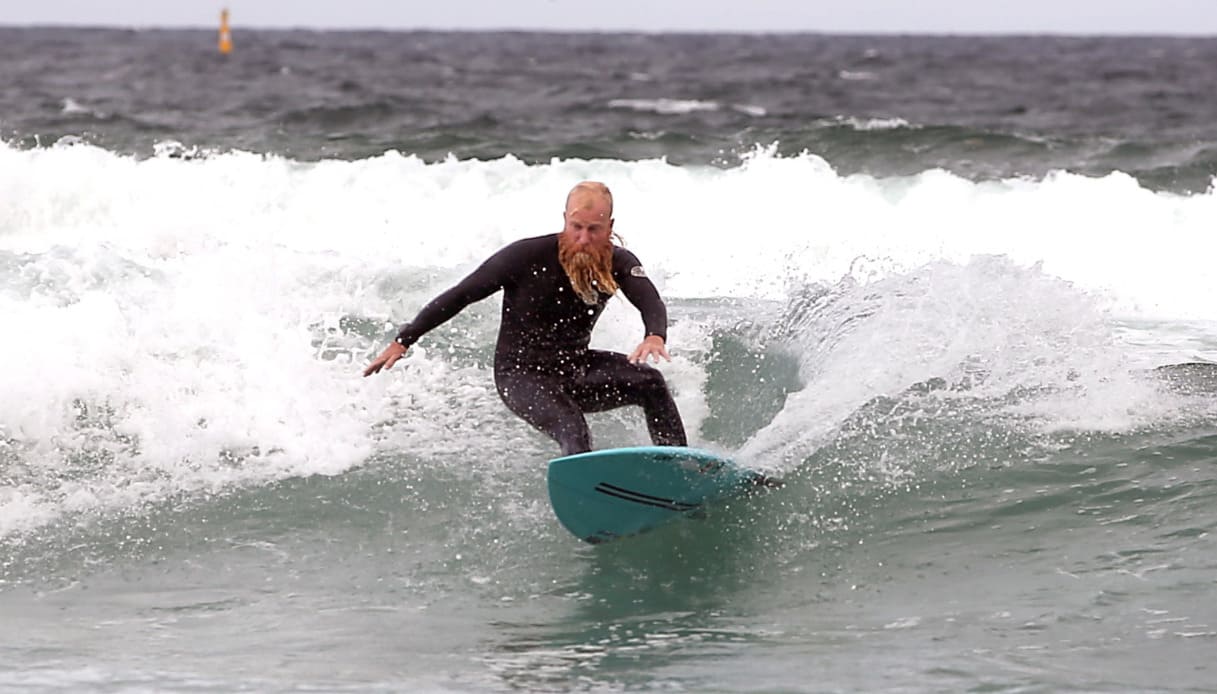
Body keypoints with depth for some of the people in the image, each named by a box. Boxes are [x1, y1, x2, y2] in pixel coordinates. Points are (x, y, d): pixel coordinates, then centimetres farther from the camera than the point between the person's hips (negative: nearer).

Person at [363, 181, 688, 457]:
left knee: (650, 381, -19)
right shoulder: (529, 256, -18)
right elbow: (460, 296, -12)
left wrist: (655, 337, -52)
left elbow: (651, 302, -27)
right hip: (521, 374, -4)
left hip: (575, 369, 4)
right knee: (572, 430, -32)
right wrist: (402, 341, -13)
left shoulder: (617, 263, -8)